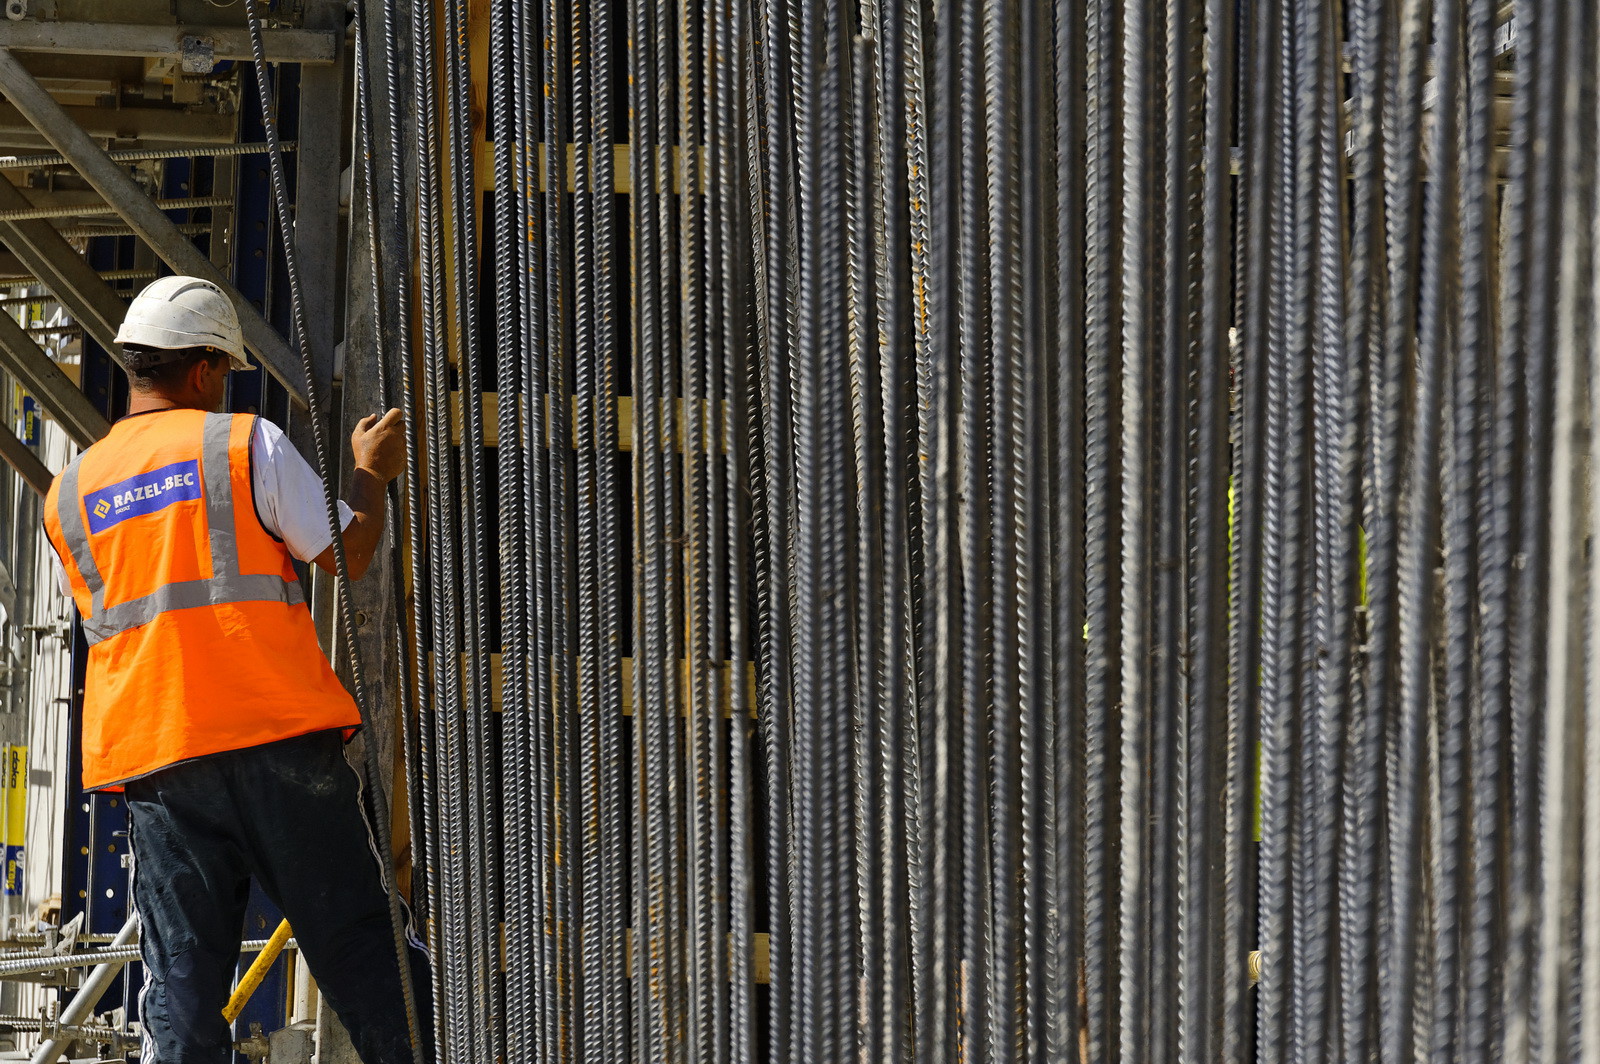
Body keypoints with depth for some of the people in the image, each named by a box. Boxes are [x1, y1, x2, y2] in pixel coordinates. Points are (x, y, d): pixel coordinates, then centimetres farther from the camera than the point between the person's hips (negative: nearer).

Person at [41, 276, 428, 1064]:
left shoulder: (68, 495, 13)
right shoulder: (247, 443, 1)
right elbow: (347, 555, 1)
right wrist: (372, 473, 19)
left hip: (149, 753, 3)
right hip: (279, 734, -3)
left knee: (181, 981, 3)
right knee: (355, 945, 3)